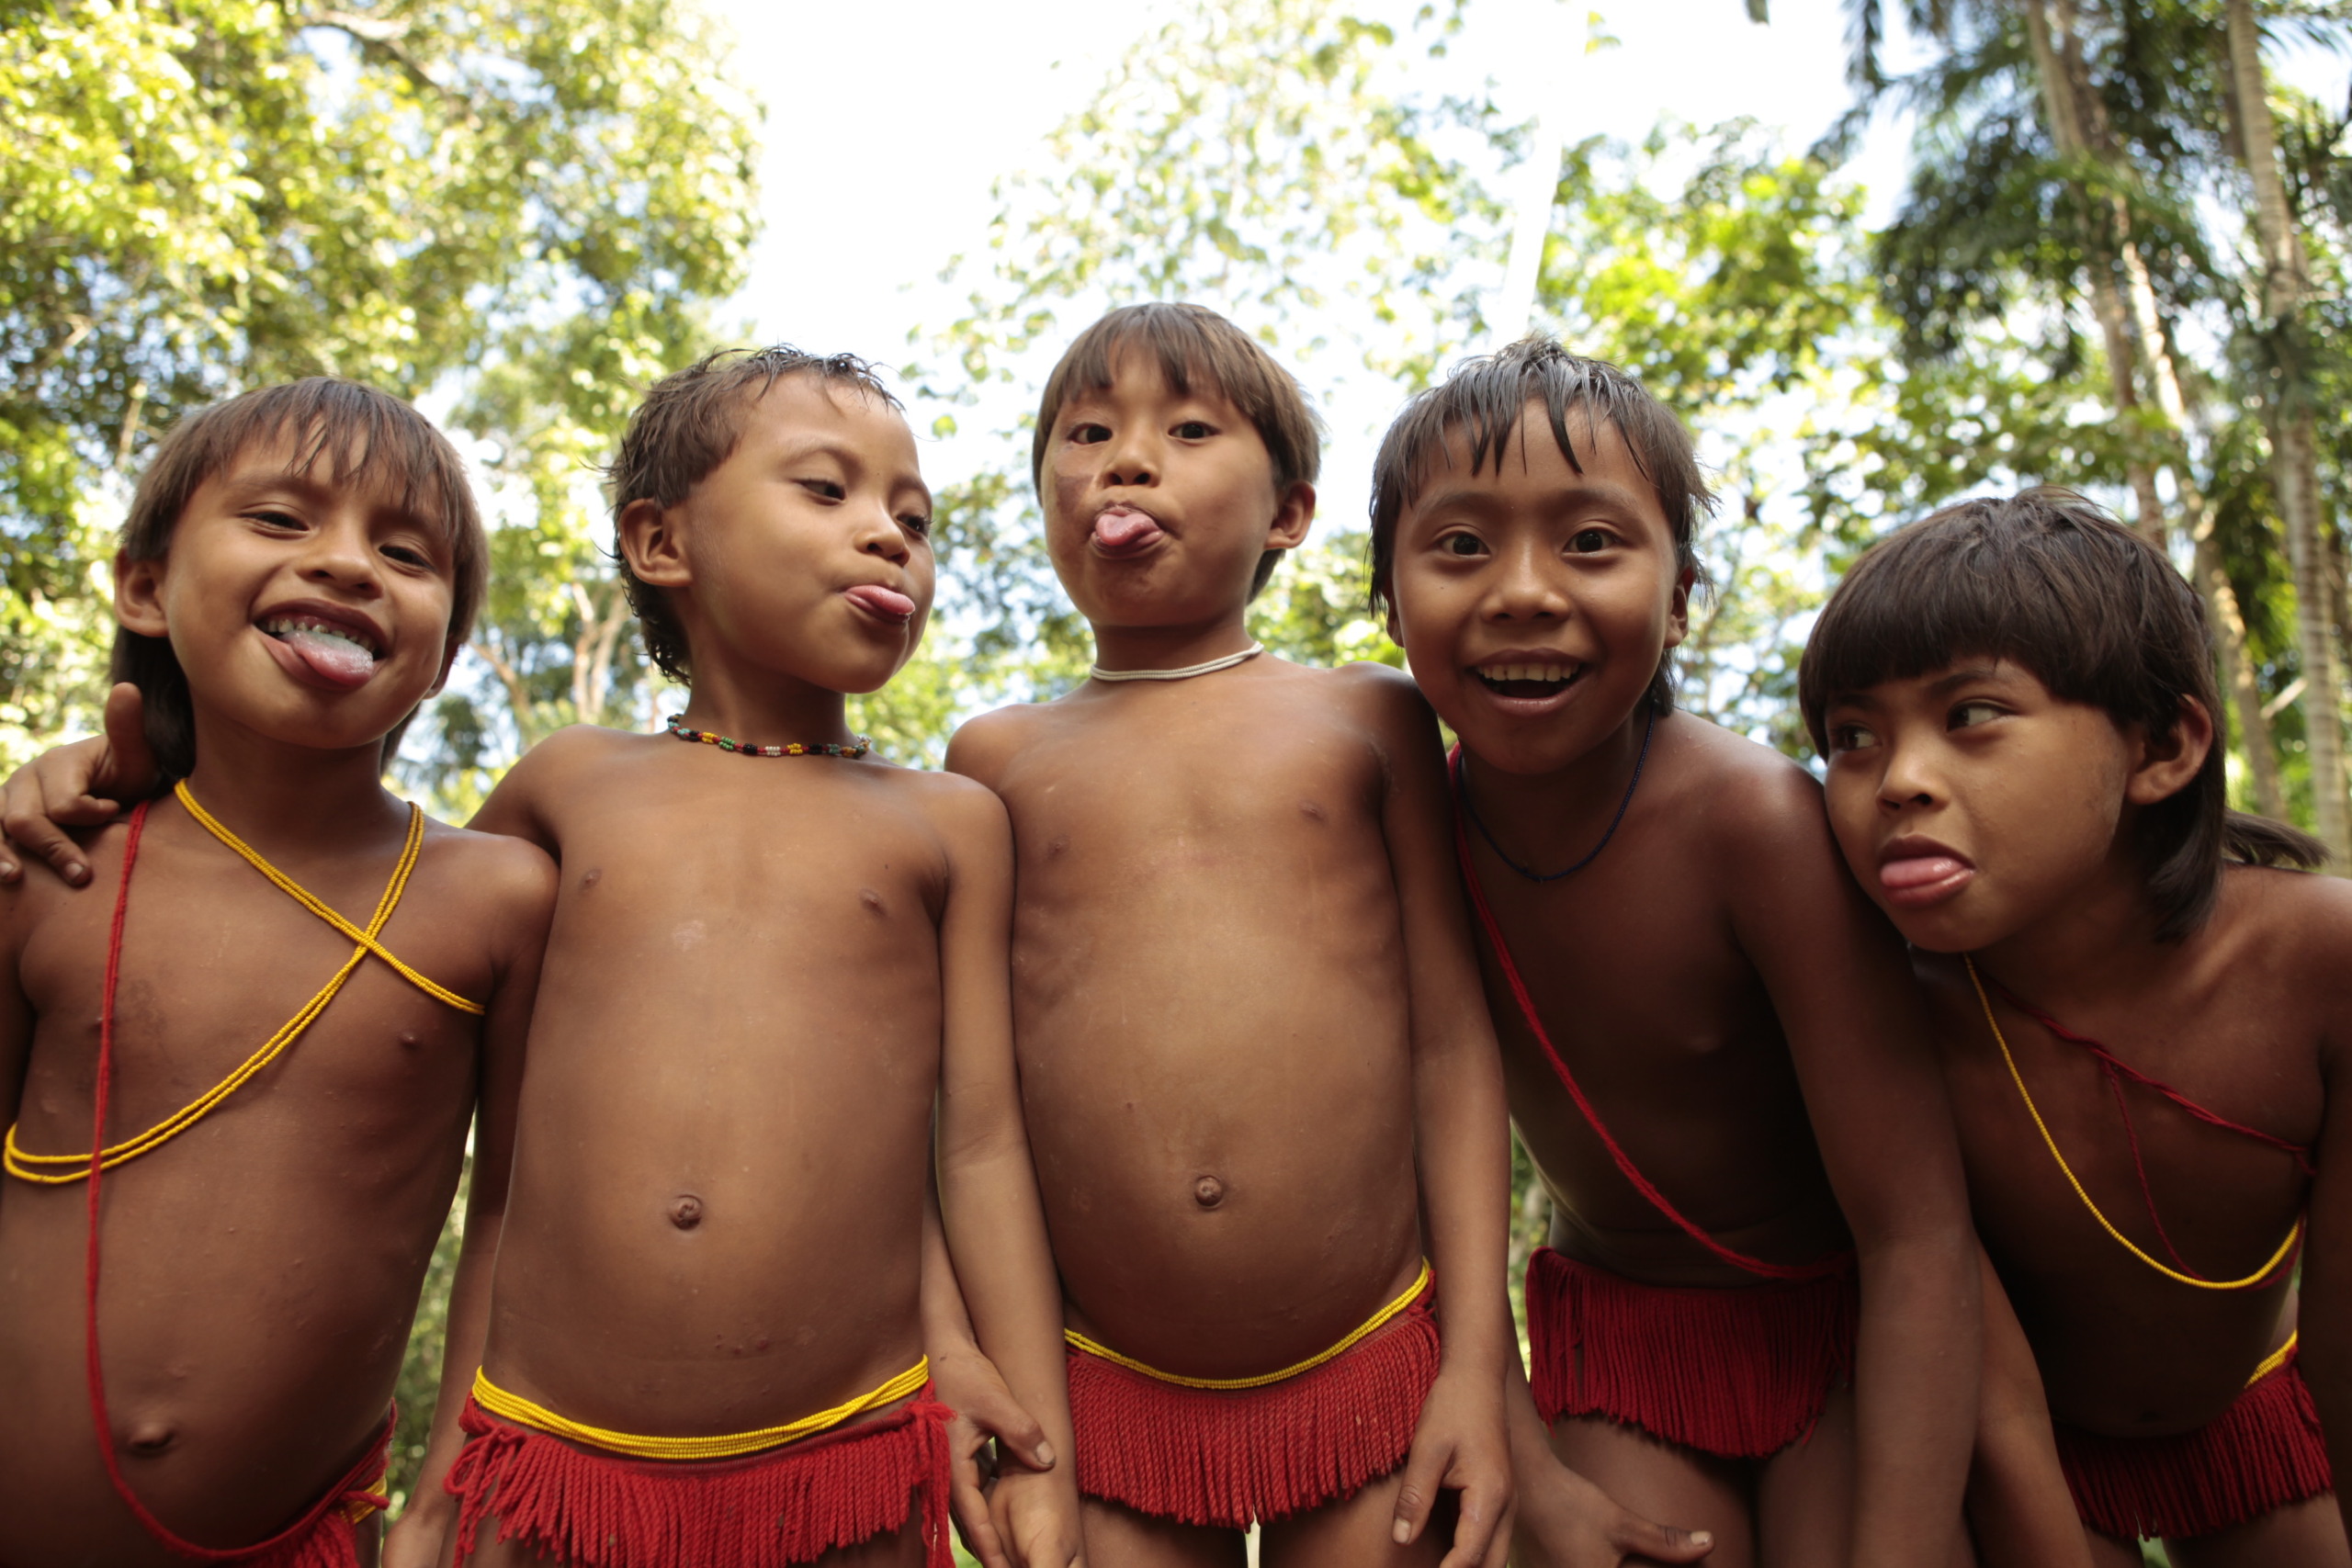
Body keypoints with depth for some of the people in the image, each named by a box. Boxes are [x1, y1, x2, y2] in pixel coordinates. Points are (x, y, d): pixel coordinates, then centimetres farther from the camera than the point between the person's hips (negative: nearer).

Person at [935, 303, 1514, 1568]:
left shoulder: (1369, 722, 4)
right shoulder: (998, 761, 7)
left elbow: (1450, 1038, 1)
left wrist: (1477, 1367, -3)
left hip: (1369, 1374, 0)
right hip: (1103, 1390, 1)